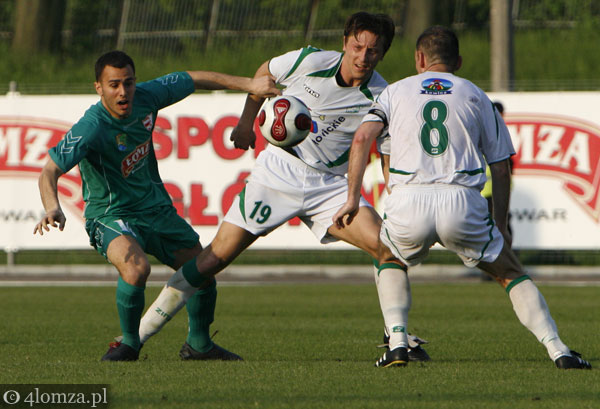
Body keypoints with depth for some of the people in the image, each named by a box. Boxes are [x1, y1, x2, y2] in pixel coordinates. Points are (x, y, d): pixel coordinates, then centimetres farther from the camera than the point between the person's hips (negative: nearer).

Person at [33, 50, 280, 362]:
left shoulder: (146, 97, -11)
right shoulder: (91, 128, -28)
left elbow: (194, 80, 6)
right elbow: (50, 172, -33)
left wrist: (249, 85, 7)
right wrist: (52, 207, -53)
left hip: (155, 206, 6)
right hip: (110, 216, -6)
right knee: (136, 267, -35)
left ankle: (200, 343, 35)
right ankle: (129, 343, -9)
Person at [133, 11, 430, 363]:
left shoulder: (381, 98, -9)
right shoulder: (312, 61, -12)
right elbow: (264, 73, 9)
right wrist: (247, 123, 17)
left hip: (330, 184, 2)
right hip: (279, 171, -2)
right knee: (218, 255, -6)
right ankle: (136, 334, 3)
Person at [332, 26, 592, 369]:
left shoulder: (396, 91, 21)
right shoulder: (476, 96, 20)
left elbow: (362, 138, 5)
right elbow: (501, 168, 16)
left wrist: (353, 200, 6)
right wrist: (500, 226, 23)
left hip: (408, 202, 0)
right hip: (462, 200, 0)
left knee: (391, 260, 31)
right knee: (510, 272, 15)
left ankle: (397, 342, 12)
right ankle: (557, 350, -2)